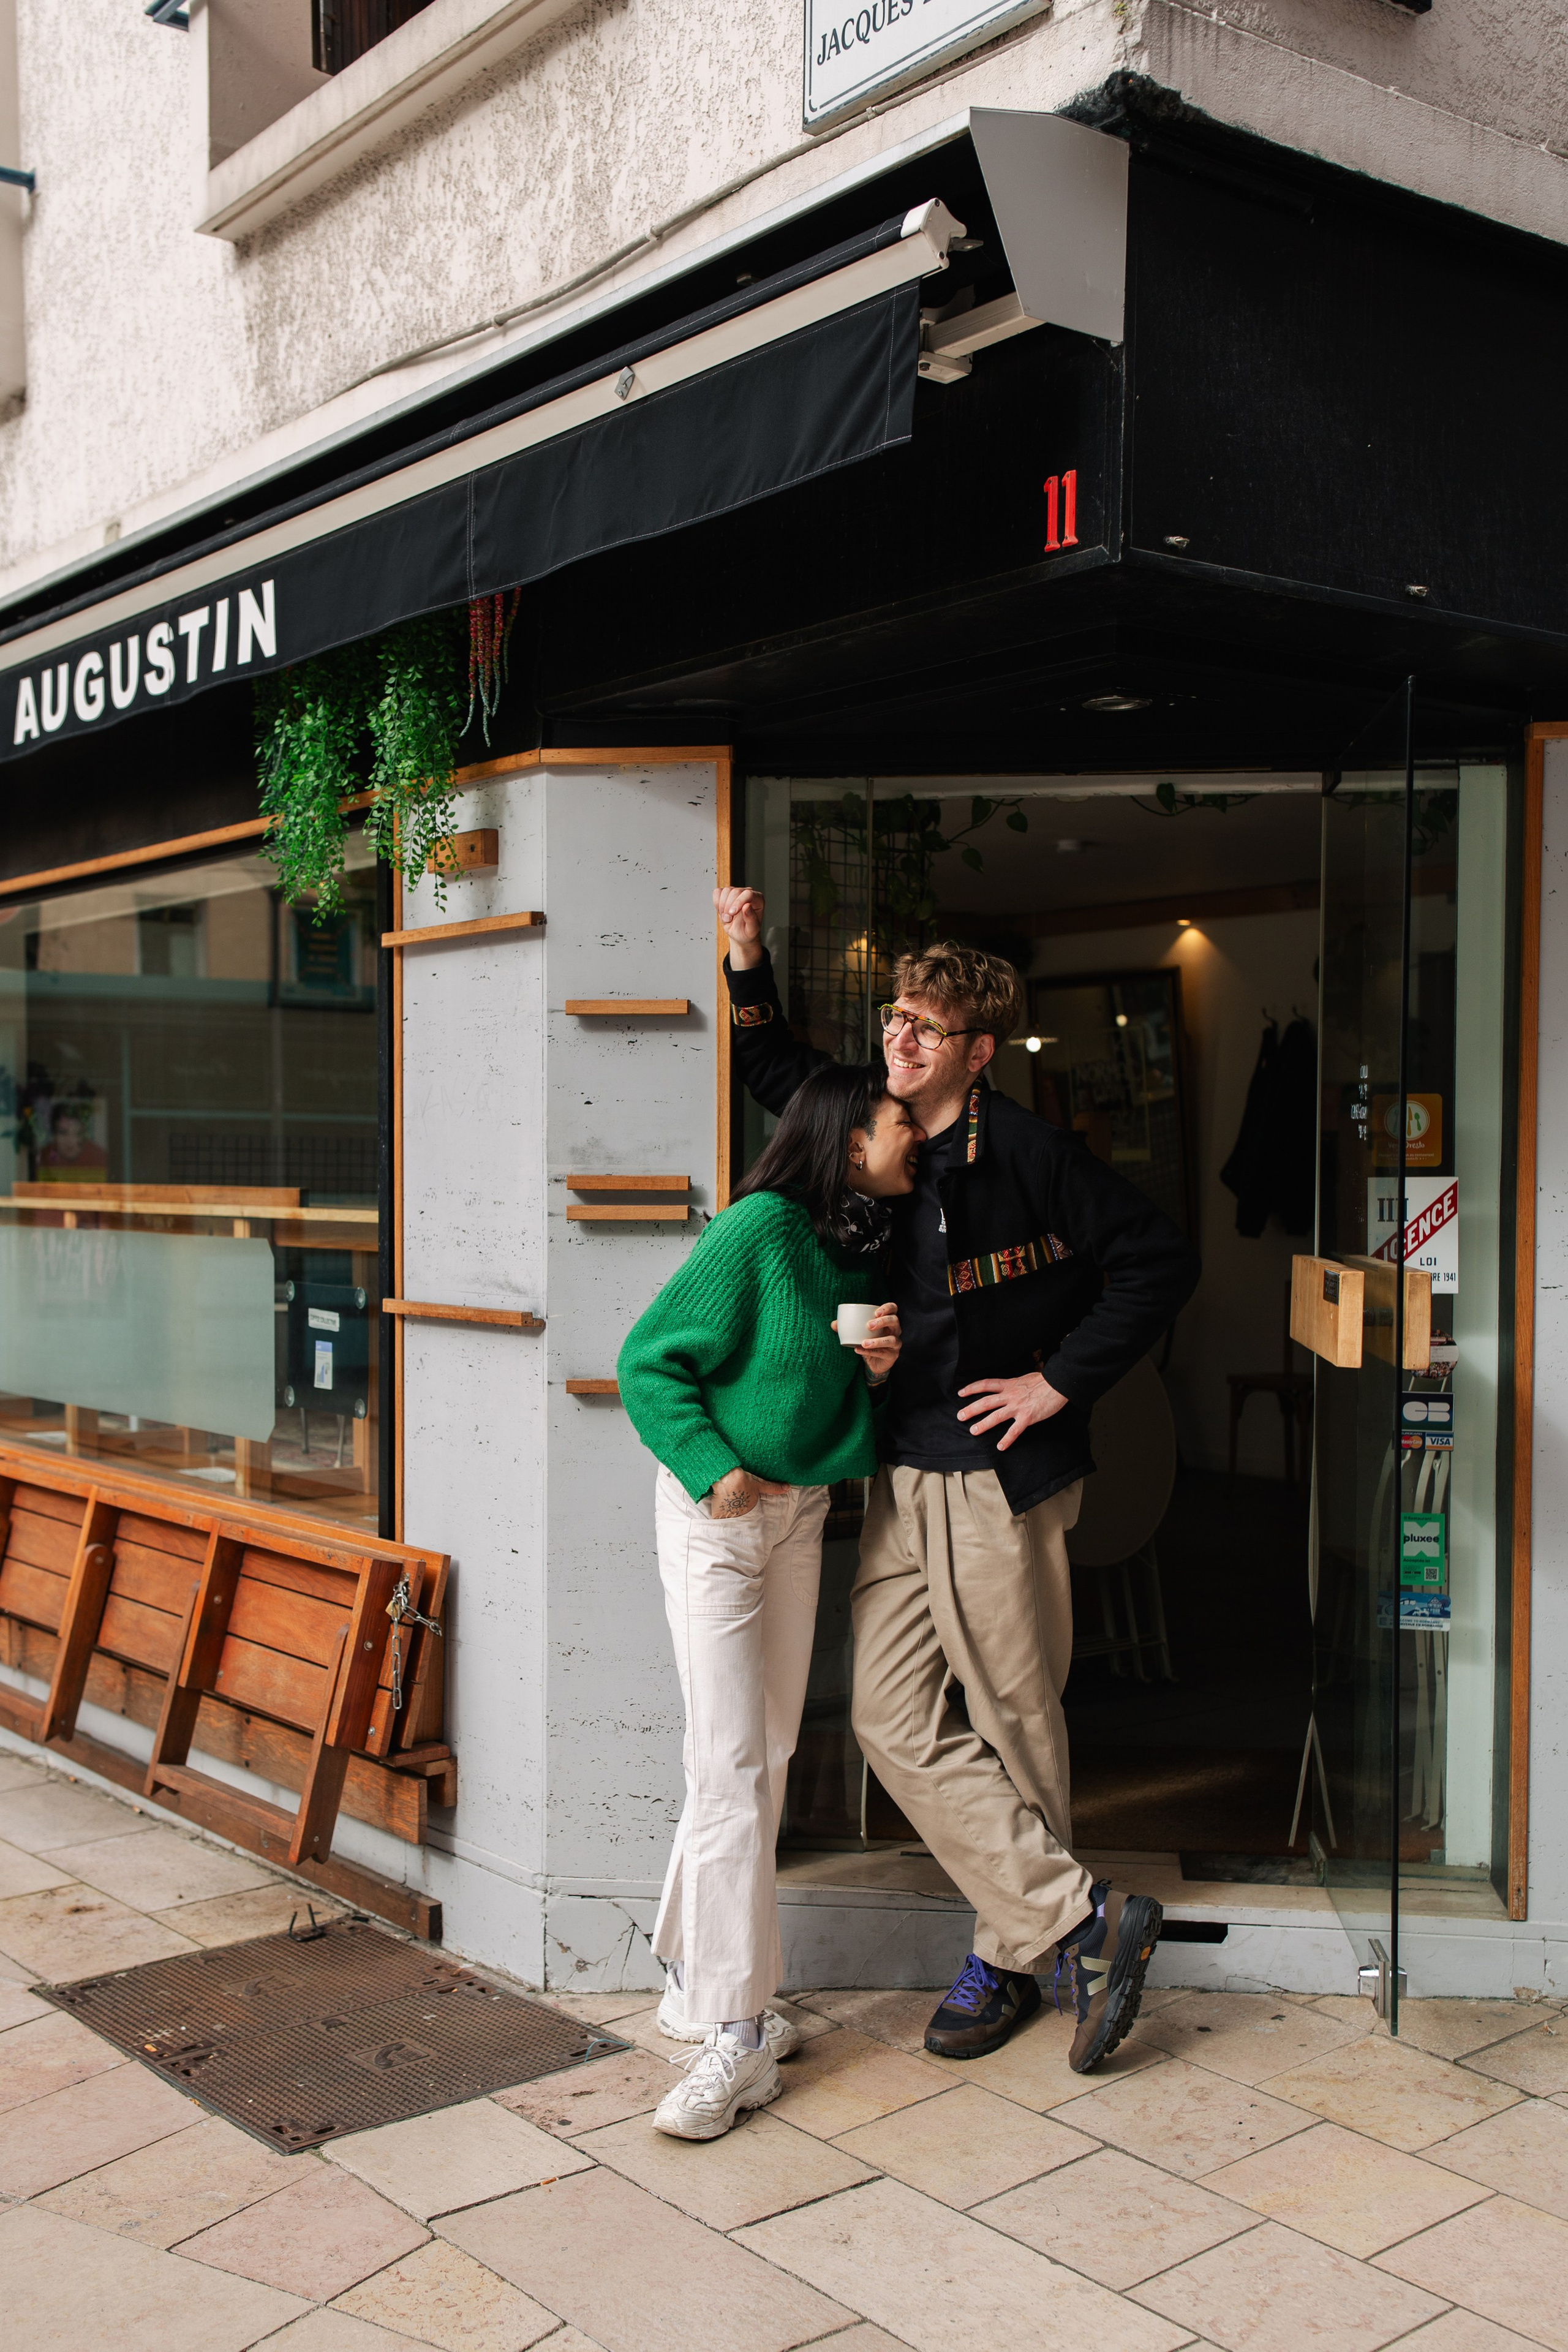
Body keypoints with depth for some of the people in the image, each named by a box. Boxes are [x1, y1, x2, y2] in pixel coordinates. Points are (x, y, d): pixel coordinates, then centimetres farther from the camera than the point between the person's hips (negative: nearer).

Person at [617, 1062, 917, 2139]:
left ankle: (697, 1978, 25)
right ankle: (735, 2033, -3)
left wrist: (879, 1371, -6)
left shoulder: (869, 1250, 6)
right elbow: (649, 1361, -15)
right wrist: (714, 1471, -21)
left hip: (802, 1508, 8)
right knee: (729, 1763, -9)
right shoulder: (762, 1226, -17)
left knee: (770, 1753, 11)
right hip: (718, 1509, -8)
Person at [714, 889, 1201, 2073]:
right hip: (903, 1482, 7)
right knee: (897, 1720, 3)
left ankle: (1011, 1953, 19)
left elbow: (1161, 1259, -10)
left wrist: (1060, 1381, -10)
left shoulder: (1027, 1150, -9)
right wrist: (748, 956, 15)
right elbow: (780, 1072, 27)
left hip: (1003, 1482, -7)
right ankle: (1082, 1918, 10)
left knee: (1014, 1727, 4)